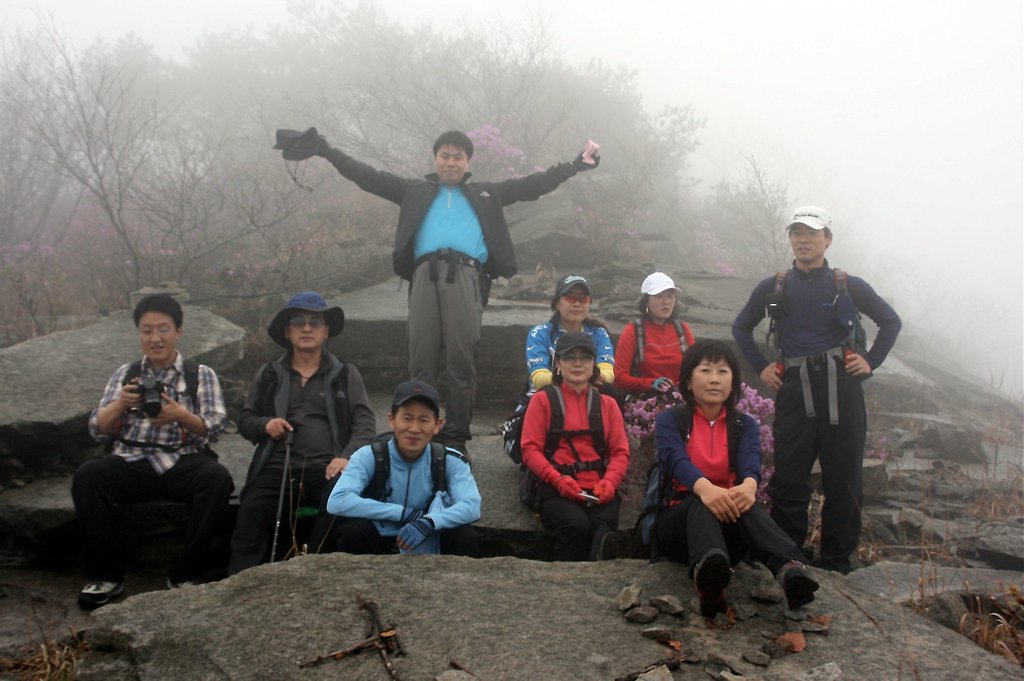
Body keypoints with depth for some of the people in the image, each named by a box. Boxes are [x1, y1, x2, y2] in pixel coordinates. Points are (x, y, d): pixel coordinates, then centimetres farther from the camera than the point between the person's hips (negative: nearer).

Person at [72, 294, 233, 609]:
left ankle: (185, 575, -19)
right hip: (131, 464, 2)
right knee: (87, 474, -28)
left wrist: (181, 415, -21)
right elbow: (97, 429, 10)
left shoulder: (201, 375, 12)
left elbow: (214, 426, 0)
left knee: (217, 477, -33)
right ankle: (105, 575, -15)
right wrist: (120, 404, -11)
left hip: (183, 464, -1)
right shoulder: (125, 374, 19)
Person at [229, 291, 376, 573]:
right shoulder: (268, 374, 22)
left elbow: (365, 422, 7)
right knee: (252, 512, -31)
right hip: (277, 467, 2)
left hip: (326, 468, -1)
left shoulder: (346, 375, 17)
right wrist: (265, 424, -1)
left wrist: (347, 456, -13)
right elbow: (245, 420, 25)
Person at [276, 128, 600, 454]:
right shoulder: (415, 191, 28)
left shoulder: (486, 194, 29)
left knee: (461, 361, -8)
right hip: (425, 276, 1)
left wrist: (575, 165, 19)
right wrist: (325, 150, 17)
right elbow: (368, 176, 23)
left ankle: (456, 437, -5)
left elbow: (532, 185, 26)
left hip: (466, 276, -1)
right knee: (421, 360, -5)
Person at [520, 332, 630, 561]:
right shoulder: (543, 400, 11)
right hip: (557, 490, -2)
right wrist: (557, 479, -14)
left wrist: (609, 482, -9)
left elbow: (620, 452, 12)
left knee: (602, 529, -32)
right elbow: (531, 449, 3)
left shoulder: (607, 404, 19)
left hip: (599, 491, 2)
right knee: (576, 525, -33)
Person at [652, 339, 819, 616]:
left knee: (746, 503, -33)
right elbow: (676, 460, -18)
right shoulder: (669, 420, 5)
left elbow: (750, 462, -12)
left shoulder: (745, 425, 12)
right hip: (678, 518, -2)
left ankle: (789, 569, -63)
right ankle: (707, 573, -70)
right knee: (701, 504, -37)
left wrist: (749, 485, -39)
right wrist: (705, 488, -43)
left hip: (729, 519, 2)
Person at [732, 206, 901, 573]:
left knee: (843, 480, 4)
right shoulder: (773, 288, 9)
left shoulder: (849, 286, 6)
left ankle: (837, 565, 14)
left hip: (842, 391, 0)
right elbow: (741, 327, 22)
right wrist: (760, 366, 11)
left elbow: (891, 322, 17)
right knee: (788, 481, 0)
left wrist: (871, 361, 6)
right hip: (794, 392, 1)